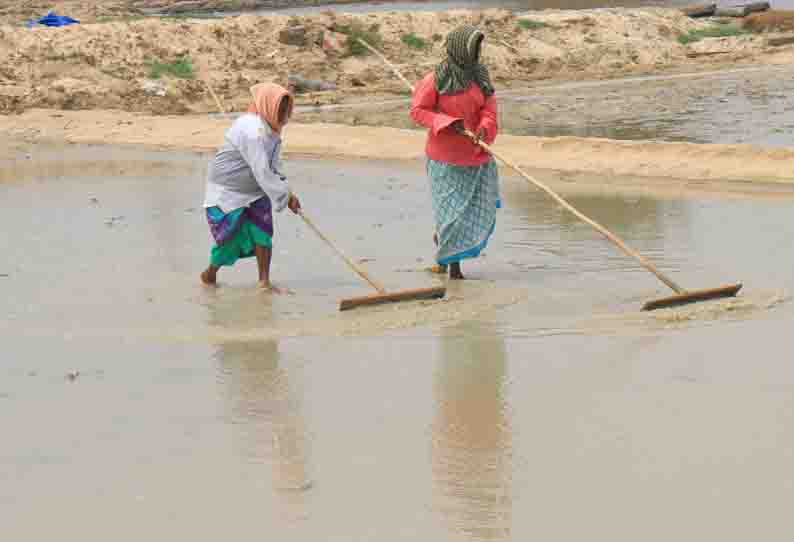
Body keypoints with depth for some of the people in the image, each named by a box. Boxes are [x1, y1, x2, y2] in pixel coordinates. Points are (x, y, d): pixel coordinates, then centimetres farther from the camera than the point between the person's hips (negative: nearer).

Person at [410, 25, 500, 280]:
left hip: (476, 155, 5)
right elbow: (417, 111, -10)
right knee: (452, 211, -2)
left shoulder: (480, 77, 4)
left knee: (481, 211, 5)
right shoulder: (437, 79, -12)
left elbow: (489, 111, -1)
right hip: (447, 157, -5)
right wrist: (449, 123, -21)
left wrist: (484, 129, -22)